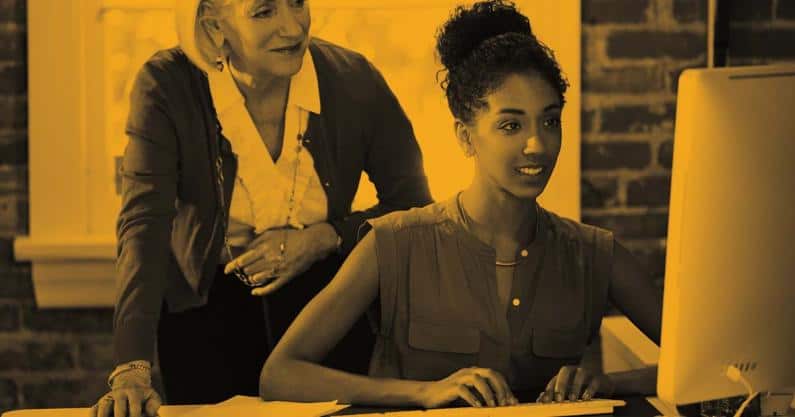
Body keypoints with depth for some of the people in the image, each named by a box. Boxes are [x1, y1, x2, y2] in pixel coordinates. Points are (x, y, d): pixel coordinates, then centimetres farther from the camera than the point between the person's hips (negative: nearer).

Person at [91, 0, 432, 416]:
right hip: (206, 301, -1)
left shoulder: (353, 79, -15)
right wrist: (132, 370, -39)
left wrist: (324, 238, -20)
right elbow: (143, 226, -28)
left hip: (325, 293, 1)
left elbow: (414, 205, -2)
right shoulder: (166, 87, -19)